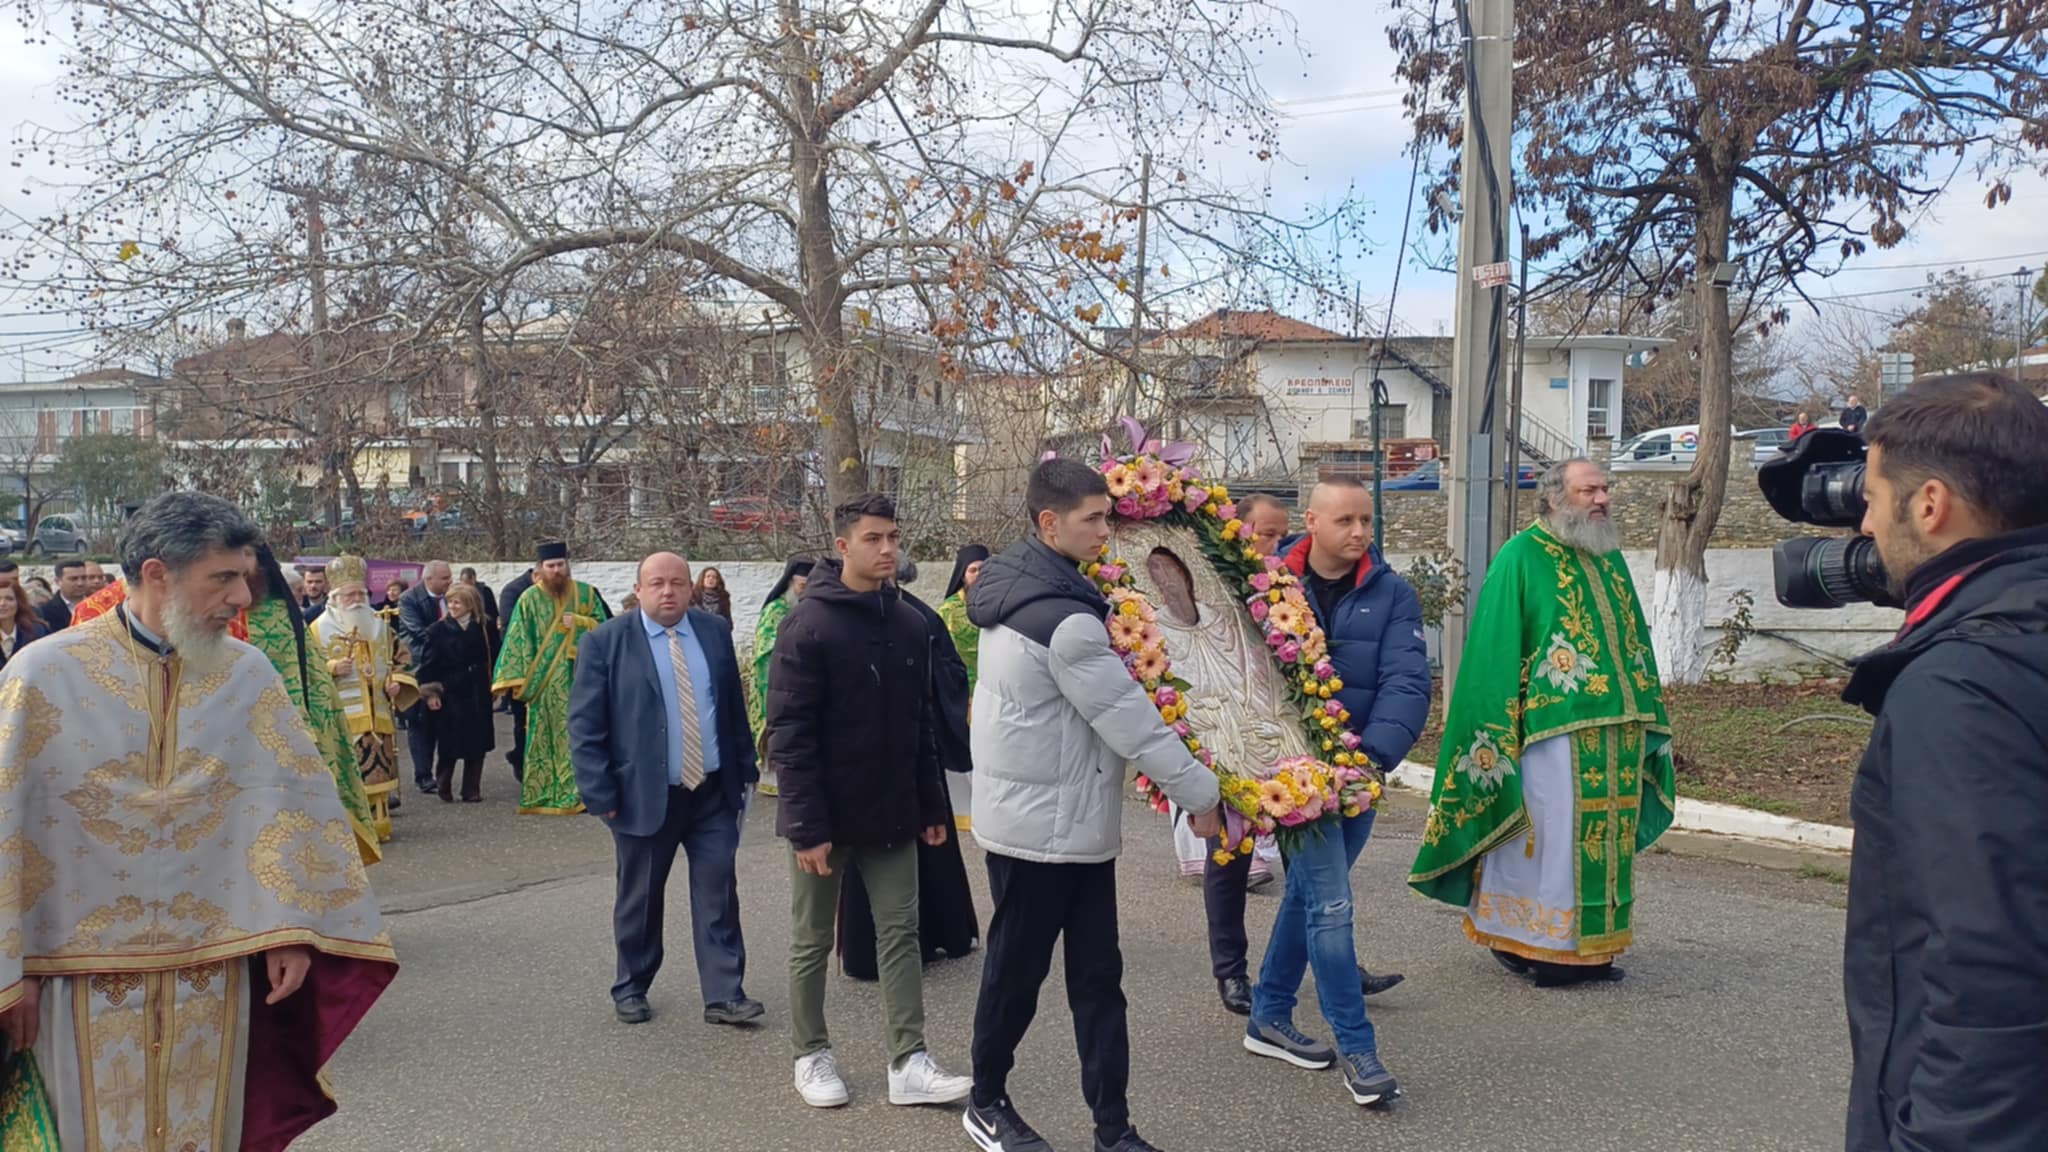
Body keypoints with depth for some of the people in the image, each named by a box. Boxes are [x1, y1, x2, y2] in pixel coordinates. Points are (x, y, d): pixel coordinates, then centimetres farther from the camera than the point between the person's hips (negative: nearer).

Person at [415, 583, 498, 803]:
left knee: (477, 744, 5)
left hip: (477, 694, 3)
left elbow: (490, 660, 11)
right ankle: (444, 788, 20)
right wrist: (430, 692, -10)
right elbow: (428, 664, -5)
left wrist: (493, 686, 7)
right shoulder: (438, 630, -3)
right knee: (448, 744, 1)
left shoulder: (482, 629, 5)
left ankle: (472, 790, 14)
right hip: (449, 695, -3)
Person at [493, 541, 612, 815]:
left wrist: (578, 622, -10)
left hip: (579, 678, 1)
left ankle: (577, 791, 8)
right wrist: (517, 679, -7)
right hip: (543, 682, -1)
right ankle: (542, 794, 8)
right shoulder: (529, 598, 0)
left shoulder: (585, 593, 6)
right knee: (544, 738, 2)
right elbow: (517, 640, -1)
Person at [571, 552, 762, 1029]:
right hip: (645, 794, -3)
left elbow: (734, 706, 12)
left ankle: (724, 995, 9)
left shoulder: (715, 631, 5)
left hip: (714, 791, 3)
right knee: (640, 899, 11)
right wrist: (601, 794, -12)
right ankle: (631, 988, 29)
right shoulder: (605, 643, -7)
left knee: (719, 895, 3)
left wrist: (745, 769, 10)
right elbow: (585, 726, -7)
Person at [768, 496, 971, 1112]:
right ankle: (812, 1055, 26)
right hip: (826, 815, -5)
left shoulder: (909, 624, 4)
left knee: (900, 932, 6)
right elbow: (789, 733, -17)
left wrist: (932, 806, 9)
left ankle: (909, 1063, 12)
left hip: (891, 813, 5)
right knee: (812, 941, 10)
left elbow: (921, 723, 10)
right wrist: (807, 826, -20)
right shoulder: (808, 624, -14)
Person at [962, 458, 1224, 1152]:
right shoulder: (1064, 618, -23)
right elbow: (1130, 719, -21)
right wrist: (1199, 793, -11)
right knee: (1017, 970, 10)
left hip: (1075, 823, 9)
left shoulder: (1017, 589, 7)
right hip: (1041, 827, -9)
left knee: (1097, 977, 9)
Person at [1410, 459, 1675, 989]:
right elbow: (1494, 649, -11)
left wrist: (1649, 717, 17)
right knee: (1550, 835, -2)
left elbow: (1634, 642, 19)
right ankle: (1540, 944, 11)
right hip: (1551, 729, -7)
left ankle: (1591, 942, 22)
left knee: (1606, 835, 11)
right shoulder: (1521, 559, -7)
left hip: (1615, 730, 7)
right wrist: (1500, 734, -15)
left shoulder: (1609, 557, 15)